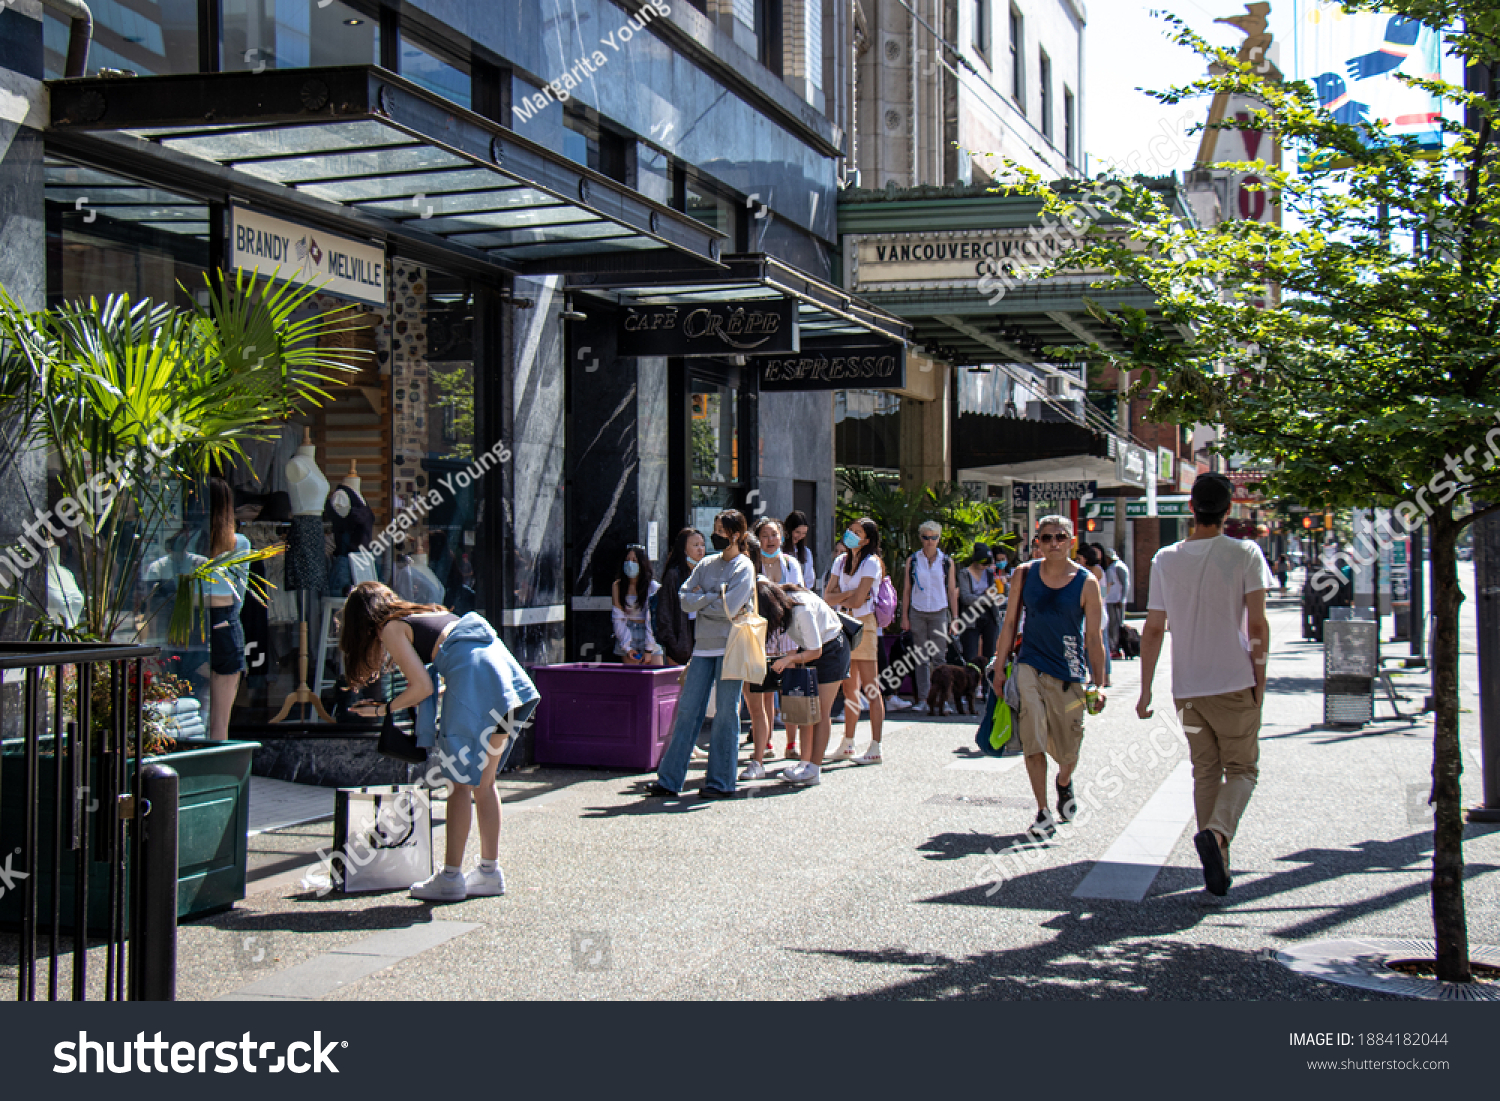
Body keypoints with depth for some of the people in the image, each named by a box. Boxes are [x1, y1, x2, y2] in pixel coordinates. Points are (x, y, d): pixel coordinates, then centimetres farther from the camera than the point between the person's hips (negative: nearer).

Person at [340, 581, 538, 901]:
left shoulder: (390, 628, 7)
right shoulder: (427, 613, 30)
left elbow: (422, 686, -1)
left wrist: (384, 709, 13)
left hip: (474, 677, -8)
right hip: (504, 670, 8)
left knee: (460, 783, -1)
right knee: (483, 782, 15)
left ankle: (450, 878, 2)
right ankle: (489, 872, 19)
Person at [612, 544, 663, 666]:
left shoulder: (653, 587, -5)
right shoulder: (617, 587, 2)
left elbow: (654, 620, -6)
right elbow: (618, 619, 1)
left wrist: (649, 649, -9)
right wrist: (627, 647, -6)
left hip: (650, 635, -1)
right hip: (627, 634, 1)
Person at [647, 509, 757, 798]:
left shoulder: (744, 568, -3)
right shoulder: (706, 564, 14)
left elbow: (729, 608, -15)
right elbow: (685, 598, 3)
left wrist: (701, 598, -3)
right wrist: (716, 595, -8)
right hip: (704, 644, 5)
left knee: (726, 712, -1)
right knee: (688, 710, 2)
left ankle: (721, 781, 7)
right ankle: (670, 779, 4)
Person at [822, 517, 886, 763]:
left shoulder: (871, 563, -9)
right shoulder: (841, 561, 12)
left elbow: (858, 601, -15)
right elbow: (827, 596, 5)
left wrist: (840, 599, 2)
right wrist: (849, 594, -10)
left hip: (863, 625, -7)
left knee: (870, 688, -6)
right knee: (849, 689, 12)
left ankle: (875, 749, -6)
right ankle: (847, 745, 18)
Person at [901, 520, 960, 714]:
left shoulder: (946, 562, 6)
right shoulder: (912, 561, 7)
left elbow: (952, 591, 8)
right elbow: (906, 590, 9)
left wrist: (955, 618, 3)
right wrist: (904, 617, 4)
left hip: (939, 613, -1)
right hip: (917, 613, 1)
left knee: (939, 657, -5)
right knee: (920, 658, 1)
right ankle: (922, 699, 3)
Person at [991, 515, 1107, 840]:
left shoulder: (1086, 582, -4)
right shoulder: (1024, 575, 1)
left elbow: (1094, 637, -2)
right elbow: (1010, 622, 7)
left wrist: (1098, 684, -5)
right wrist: (999, 666, 4)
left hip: (1069, 673, 0)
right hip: (1030, 667, 1)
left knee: (1068, 750, 9)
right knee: (1033, 742, -12)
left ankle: (1064, 783, 44)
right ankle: (1043, 814, -4)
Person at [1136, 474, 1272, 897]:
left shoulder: (1165, 559, 3)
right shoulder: (1245, 554, -6)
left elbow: (1153, 630, 4)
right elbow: (1257, 627, -10)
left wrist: (1145, 691, 10)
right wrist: (1260, 681, 0)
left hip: (1187, 687, 3)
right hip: (1235, 685, -3)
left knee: (1205, 773, 13)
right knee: (1242, 769, 7)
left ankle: (1217, 870, 11)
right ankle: (1217, 832, -20)